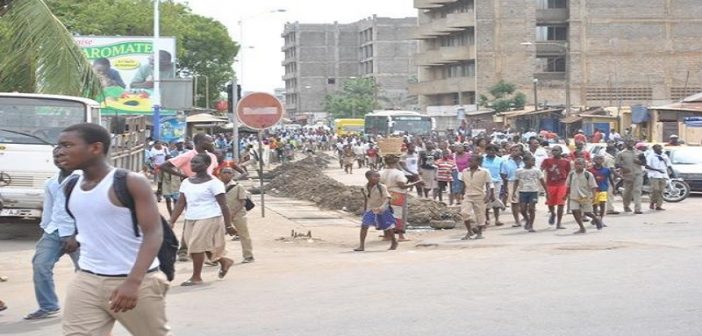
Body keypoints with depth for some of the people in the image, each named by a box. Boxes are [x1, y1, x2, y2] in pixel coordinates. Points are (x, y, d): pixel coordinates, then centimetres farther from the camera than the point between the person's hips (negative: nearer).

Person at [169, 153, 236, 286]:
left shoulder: (213, 183, -8)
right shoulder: (187, 182, 11)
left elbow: (223, 205, -10)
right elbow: (180, 203, 11)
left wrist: (228, 225, -13)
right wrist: (172, 222, 3)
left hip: (208, 219, -7)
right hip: (191, 220, 7)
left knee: (197, 246, -11)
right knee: (203, 247, 13)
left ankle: (196, 277, 0)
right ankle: (224, 261, 36)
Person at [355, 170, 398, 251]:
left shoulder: (382, 187, -14)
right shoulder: (366, 188, -1)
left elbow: (387, 198, -21)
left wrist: (381, 207, -37)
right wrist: (364, 211, 18)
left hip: (382, 210, -3)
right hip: (370, 210, 3)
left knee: (387, 227, 6)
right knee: (364, 225, -12)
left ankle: (394, 243, 30)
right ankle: (362, 245, -7)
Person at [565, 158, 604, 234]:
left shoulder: (588, 175, -8)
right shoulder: (571, 174, 3)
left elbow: (593, 186, -8)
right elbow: (568, 185, 15)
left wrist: (594, 196, -19)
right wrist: (567, 195, 16)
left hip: (585, 196, -3)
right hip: (574, 196, 3)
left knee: (587, 212, 4)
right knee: (575, 211, -9)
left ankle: (597, 219, 37)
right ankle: (582, 228, 2)